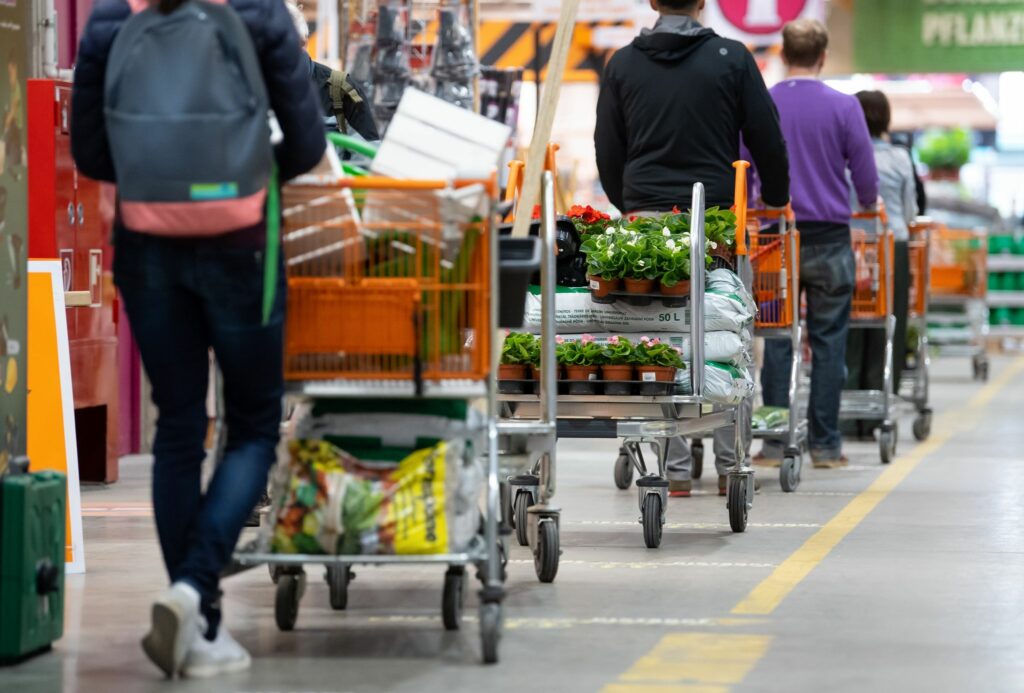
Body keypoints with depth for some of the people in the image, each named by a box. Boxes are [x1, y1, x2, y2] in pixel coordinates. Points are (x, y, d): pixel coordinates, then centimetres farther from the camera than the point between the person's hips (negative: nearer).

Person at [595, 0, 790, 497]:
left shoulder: (623, 64, 6)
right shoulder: (732, 58, 0)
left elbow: (607, 151, 10)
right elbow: (768, 140, 3)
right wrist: (777, 200, 18)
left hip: (644, 217, 2)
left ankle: (674, 471, 3)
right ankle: (730, 468, 7)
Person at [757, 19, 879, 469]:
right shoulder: (843, 108, -5)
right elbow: (866, 179, -1)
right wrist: (870, 205, 21)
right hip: (829, 239, -1)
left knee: (777, 342, 6)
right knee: (828, 342, 4)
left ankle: (774, 442, 6)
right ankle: (825, 444, 5)